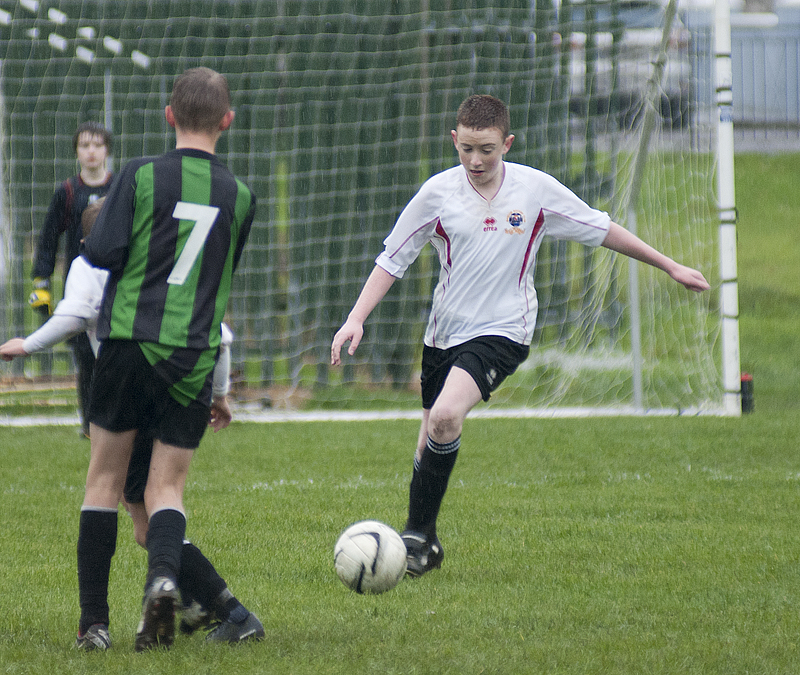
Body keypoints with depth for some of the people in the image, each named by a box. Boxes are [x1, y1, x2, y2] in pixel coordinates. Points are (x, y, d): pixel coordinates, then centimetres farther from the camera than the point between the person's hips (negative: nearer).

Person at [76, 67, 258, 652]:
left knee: (105, 477, 10)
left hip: (129, 341, -1)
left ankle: (94, 619, 9)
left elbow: (101, 252, -7)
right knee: (167, 486, 5)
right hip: (195, 355, 1)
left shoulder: (141, 176, -4)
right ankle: (163, 576, -26)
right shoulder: (240, 196, 5)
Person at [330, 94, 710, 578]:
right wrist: (356, 319, -7)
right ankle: (424, 545, 29)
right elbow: (392, 260, 3)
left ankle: (419, 534, -14)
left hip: (503, 331, -3)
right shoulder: (438, 192, -4)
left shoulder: (536, 189, -6)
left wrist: (671, 267, 10)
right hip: (445, 332, 3)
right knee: (432, 443, 9)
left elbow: (600, 229, 6)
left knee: (445, 417, -25)